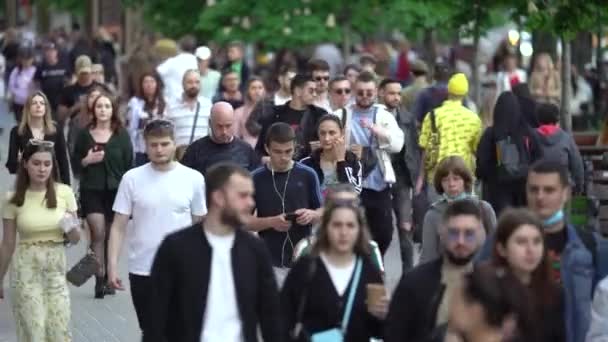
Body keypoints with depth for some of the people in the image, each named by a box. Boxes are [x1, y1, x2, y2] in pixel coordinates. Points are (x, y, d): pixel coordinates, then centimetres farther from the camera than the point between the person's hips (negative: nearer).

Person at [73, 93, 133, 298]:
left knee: (112, 234, 6)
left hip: (115, 190, 0)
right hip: (91, 190, 0)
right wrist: (87, 160, -9)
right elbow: (75, 164, 11)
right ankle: (100, 278, -12)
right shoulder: (85, 135, 5)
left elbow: (129, 165, 2)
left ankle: (108, 278, 18)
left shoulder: (121, 135, 2)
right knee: (97, 232, -13)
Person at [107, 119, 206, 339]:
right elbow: (119, 227, -1)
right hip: (142, 271, 0)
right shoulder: (132, 179, -3)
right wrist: (112, 266, -8)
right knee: (150, 332, 12)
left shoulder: (193, 179, -2)